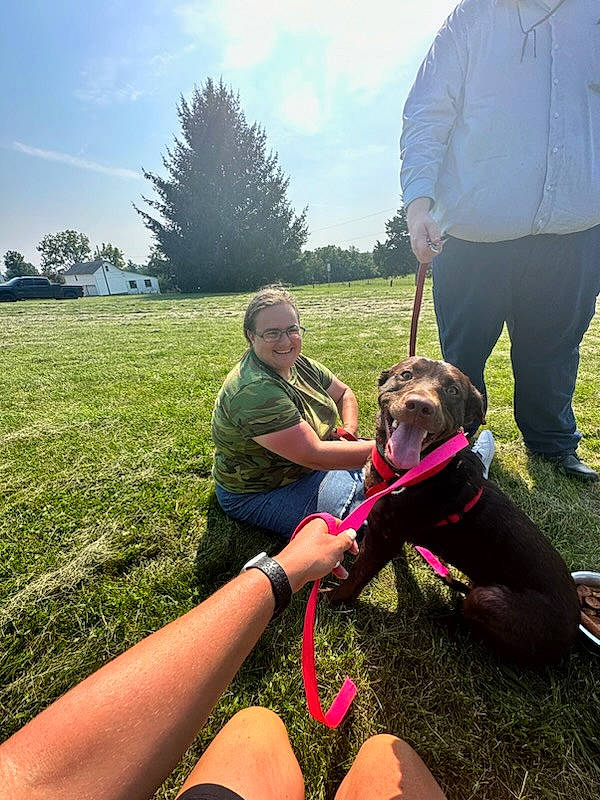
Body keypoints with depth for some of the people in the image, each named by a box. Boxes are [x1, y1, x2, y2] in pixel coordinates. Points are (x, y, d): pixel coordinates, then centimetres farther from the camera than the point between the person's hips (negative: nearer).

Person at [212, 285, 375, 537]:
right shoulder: (254, 391, -32)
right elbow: (314, 456, -34)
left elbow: (344, 394, 9)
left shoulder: (299, 364, -4)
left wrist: (350, 432, -10)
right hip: (260, 495, -8)